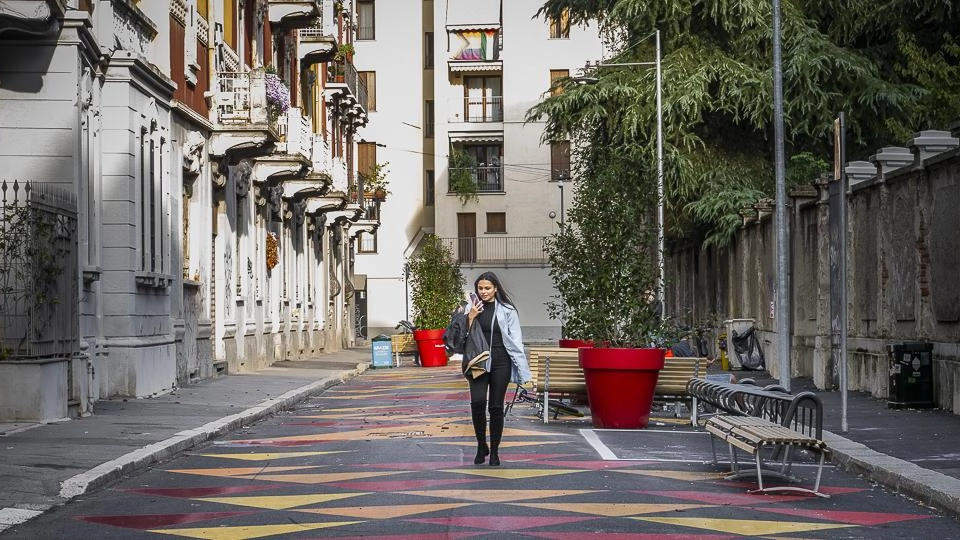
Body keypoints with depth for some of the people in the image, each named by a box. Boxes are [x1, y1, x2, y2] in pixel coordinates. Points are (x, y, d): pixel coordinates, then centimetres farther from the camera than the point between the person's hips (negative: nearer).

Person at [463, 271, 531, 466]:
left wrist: (522, 369, -4)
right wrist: (470, 318, -7)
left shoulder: (507, 310, 2)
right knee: (477, 401, -17)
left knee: (496, 406, 3)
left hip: (500, 362, -1)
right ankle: (481, 445, 0)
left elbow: (515, 340, 1)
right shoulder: (472, 309, 7)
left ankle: (494, 451, 14)